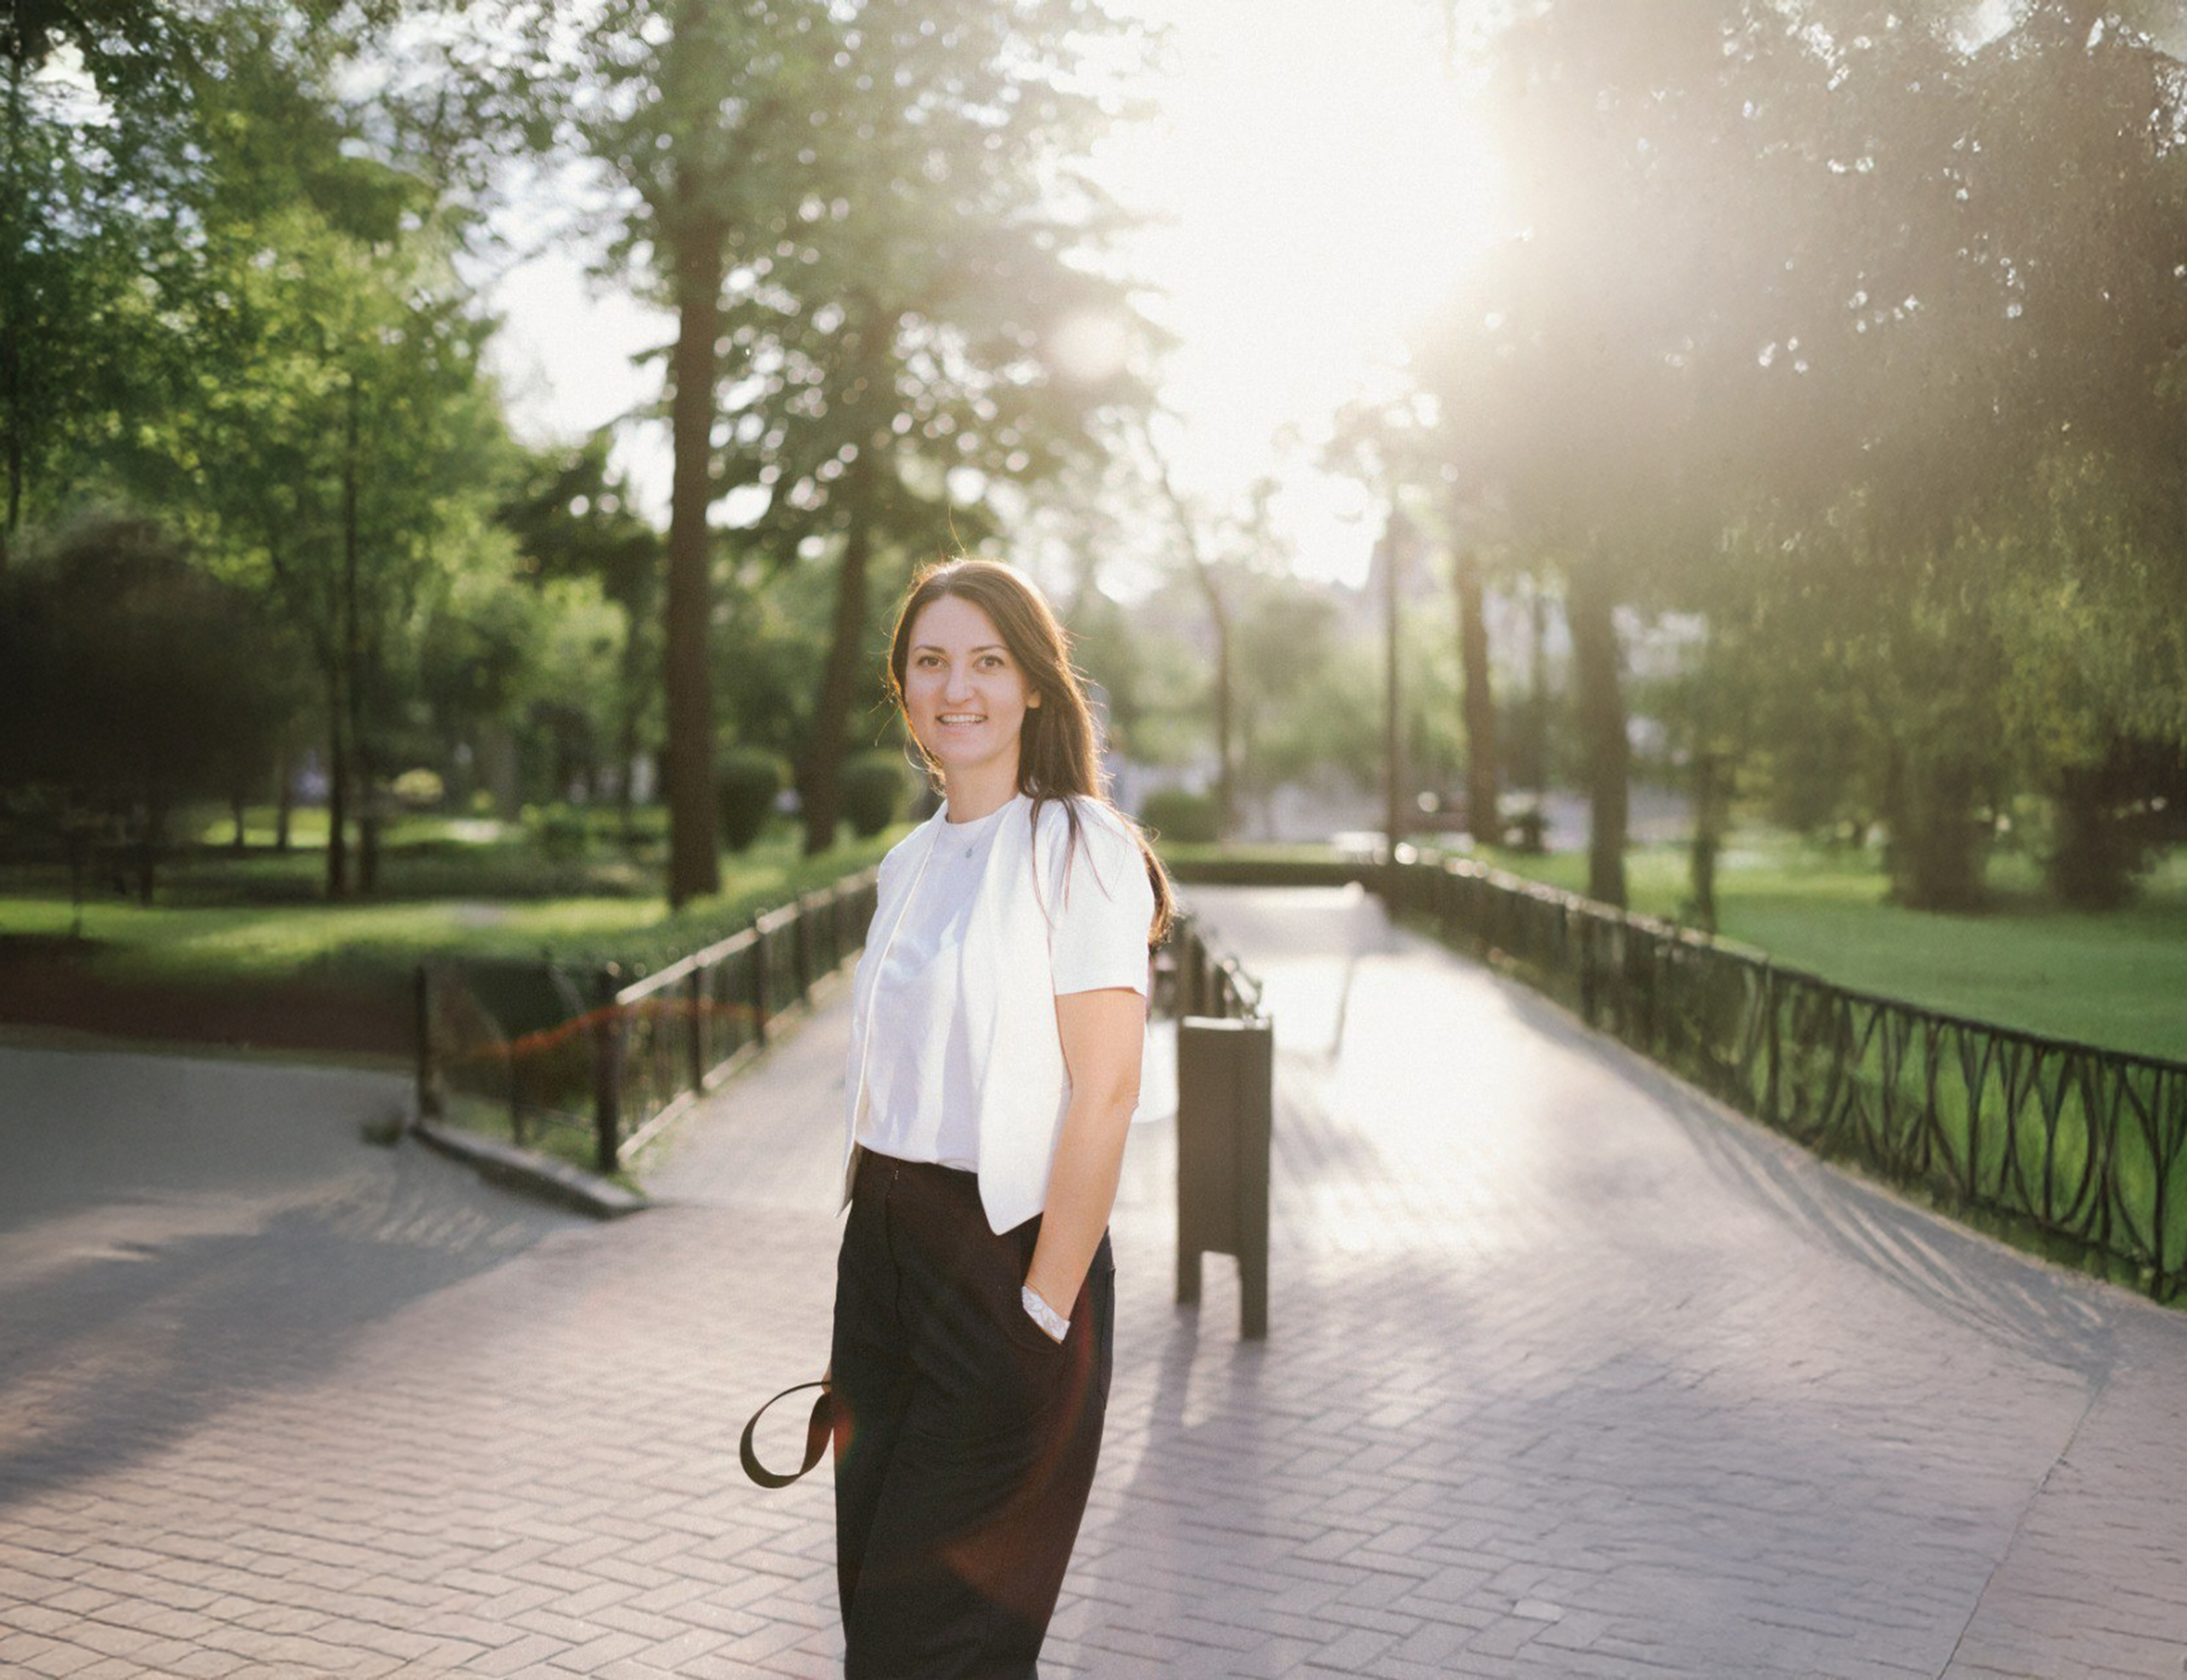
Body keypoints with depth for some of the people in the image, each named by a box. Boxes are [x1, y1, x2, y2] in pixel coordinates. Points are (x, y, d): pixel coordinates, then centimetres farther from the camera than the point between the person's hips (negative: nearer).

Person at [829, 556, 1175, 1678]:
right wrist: (865, 1272, 14)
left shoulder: (1080, 848, -12)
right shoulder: (911, 861, 12)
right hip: (883, 1253, 7)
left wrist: (1044, 1313, -18)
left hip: (1008, 1255, -7)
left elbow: (1103, 1094, -16)